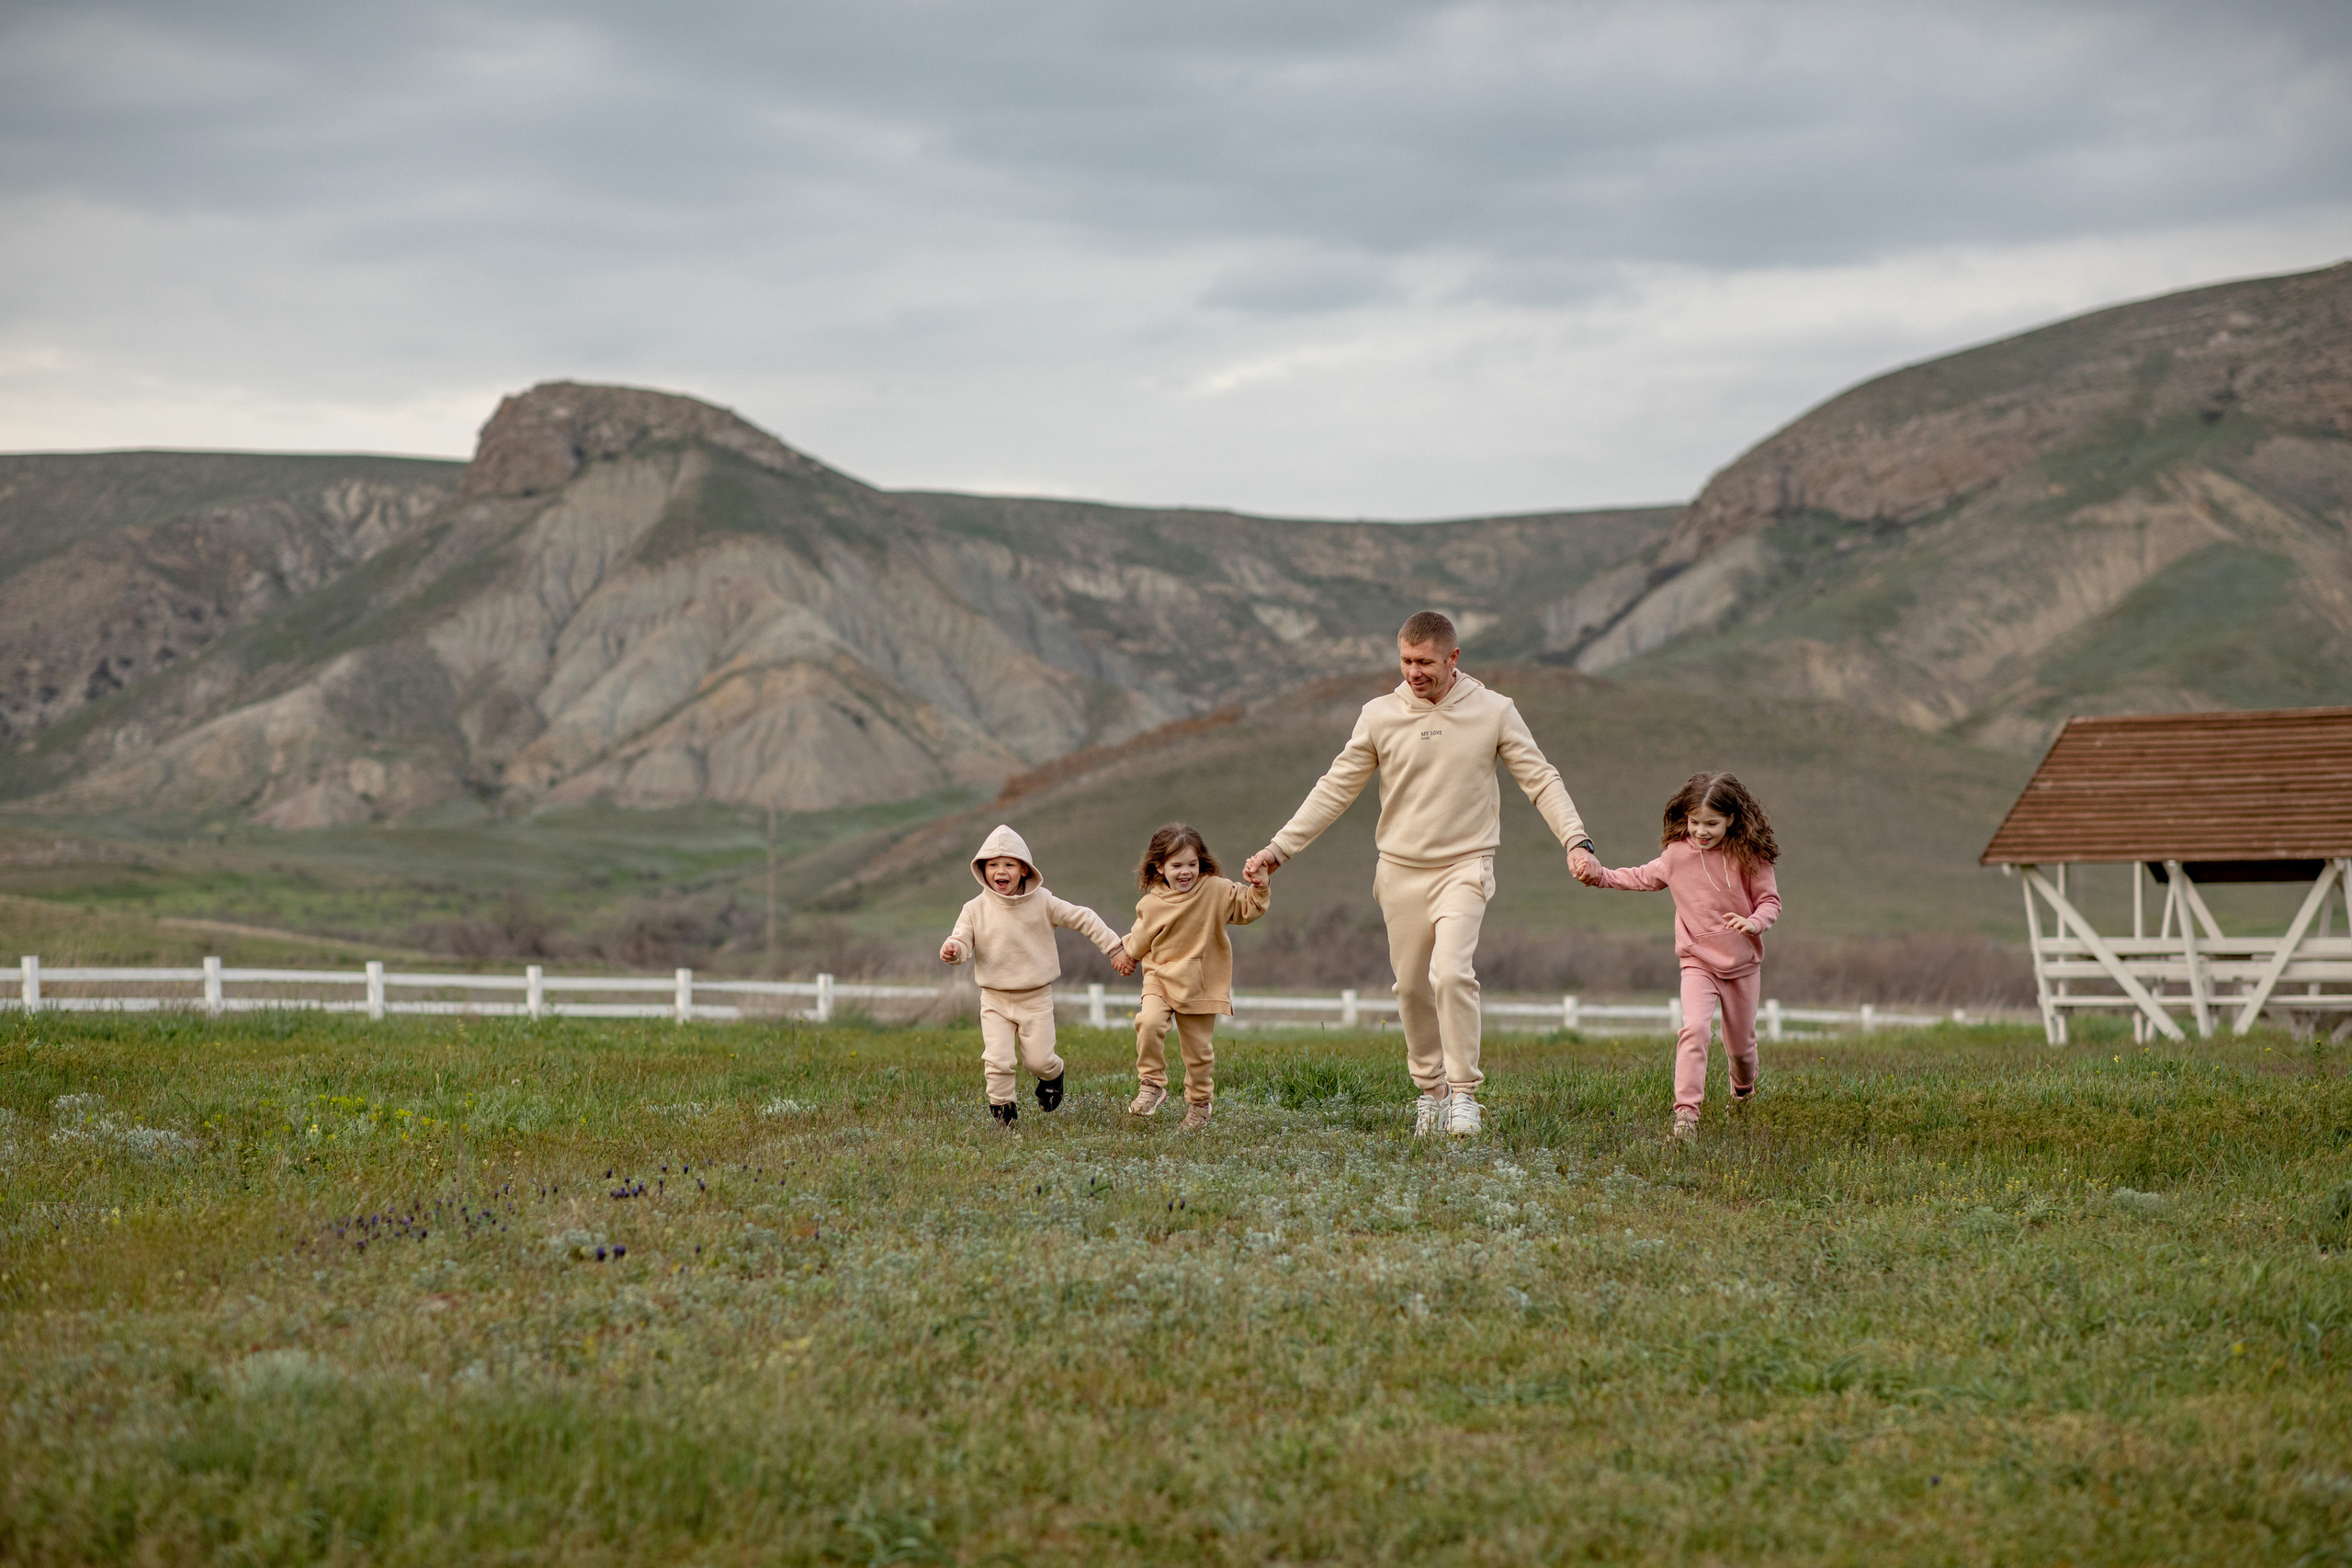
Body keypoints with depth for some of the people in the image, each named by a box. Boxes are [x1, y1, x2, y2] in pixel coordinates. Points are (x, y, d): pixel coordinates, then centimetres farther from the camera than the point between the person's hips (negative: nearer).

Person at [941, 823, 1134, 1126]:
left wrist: (1115, 949, -1)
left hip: (1036, 998, 0)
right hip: (995, 1000, 0)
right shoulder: (975, 909, -4)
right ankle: (1003, 1108, 9)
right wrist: (952, 950, -32)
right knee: (997, 1061, -11)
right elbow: (962, 941, -6)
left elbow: (1084, 919, 0)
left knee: (1038, 1060, 2)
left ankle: (1052, 1075, 37)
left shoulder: (1041, 902, -5)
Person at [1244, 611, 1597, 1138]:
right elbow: (1335, 789, 6)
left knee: (1451, 972, -21)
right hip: (1400, 871, 3)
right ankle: (1430, 1090, 22)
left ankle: (1464, 1092, -13)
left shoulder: (1493, 711, -2)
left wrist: (1576, 840, -14)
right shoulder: (1379, 715, 1)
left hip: (1464, 866, -3)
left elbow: (1540, 779, -1)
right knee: (1412, 987, 6)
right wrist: (1279, 847, 1)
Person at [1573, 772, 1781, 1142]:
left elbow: (1770, 900, -5)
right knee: (1693, 1029, -24)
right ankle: (1685, 1112, -27)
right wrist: (1600, 876, 5)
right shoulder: (1678, 854, -3)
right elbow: (1642, 878, 14)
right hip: (1698, 962, 0)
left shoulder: (1749, 858, -10)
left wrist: (1754, 922, -26)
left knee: (1740, 1043, 14)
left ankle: (1744, 1090, 48)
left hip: (1743, 964, 0)